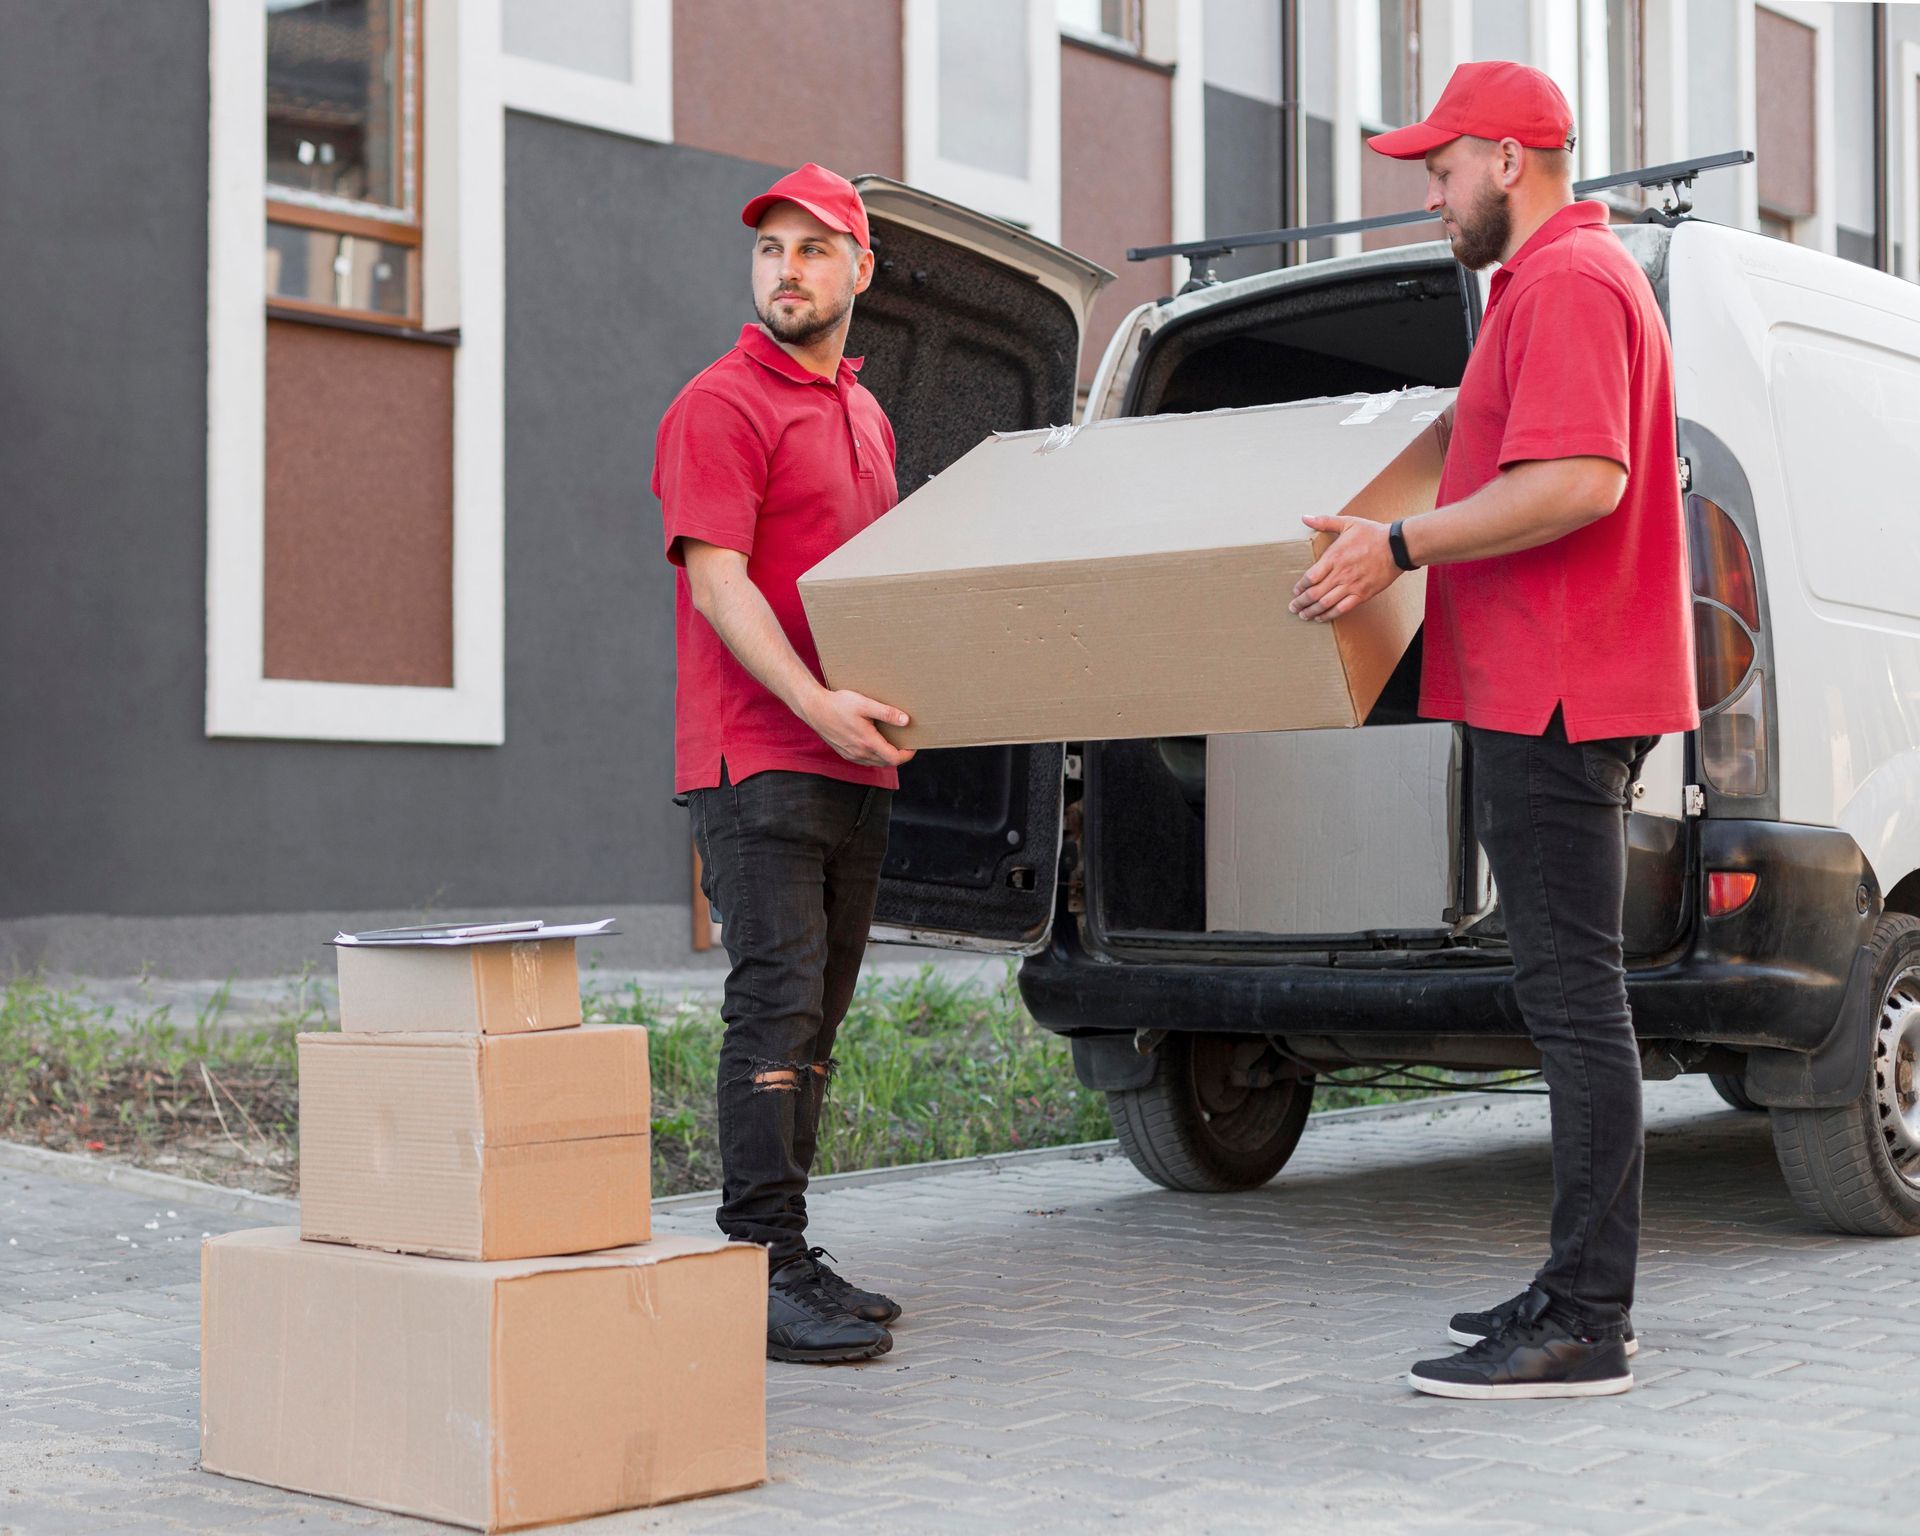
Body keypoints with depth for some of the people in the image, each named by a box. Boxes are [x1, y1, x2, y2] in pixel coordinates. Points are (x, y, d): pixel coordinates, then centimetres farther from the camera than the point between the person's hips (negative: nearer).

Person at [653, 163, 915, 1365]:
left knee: (815, 1019, 10)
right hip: (756, 759, -8)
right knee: (777, 1009, -11)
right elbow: (718, 583, -16)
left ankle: (792, 1263, 17)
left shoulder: (866, 416, 21)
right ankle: (765, 1277, -9)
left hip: (855, 766, 8)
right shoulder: (721, 407, -6)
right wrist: (818, 704, -27)